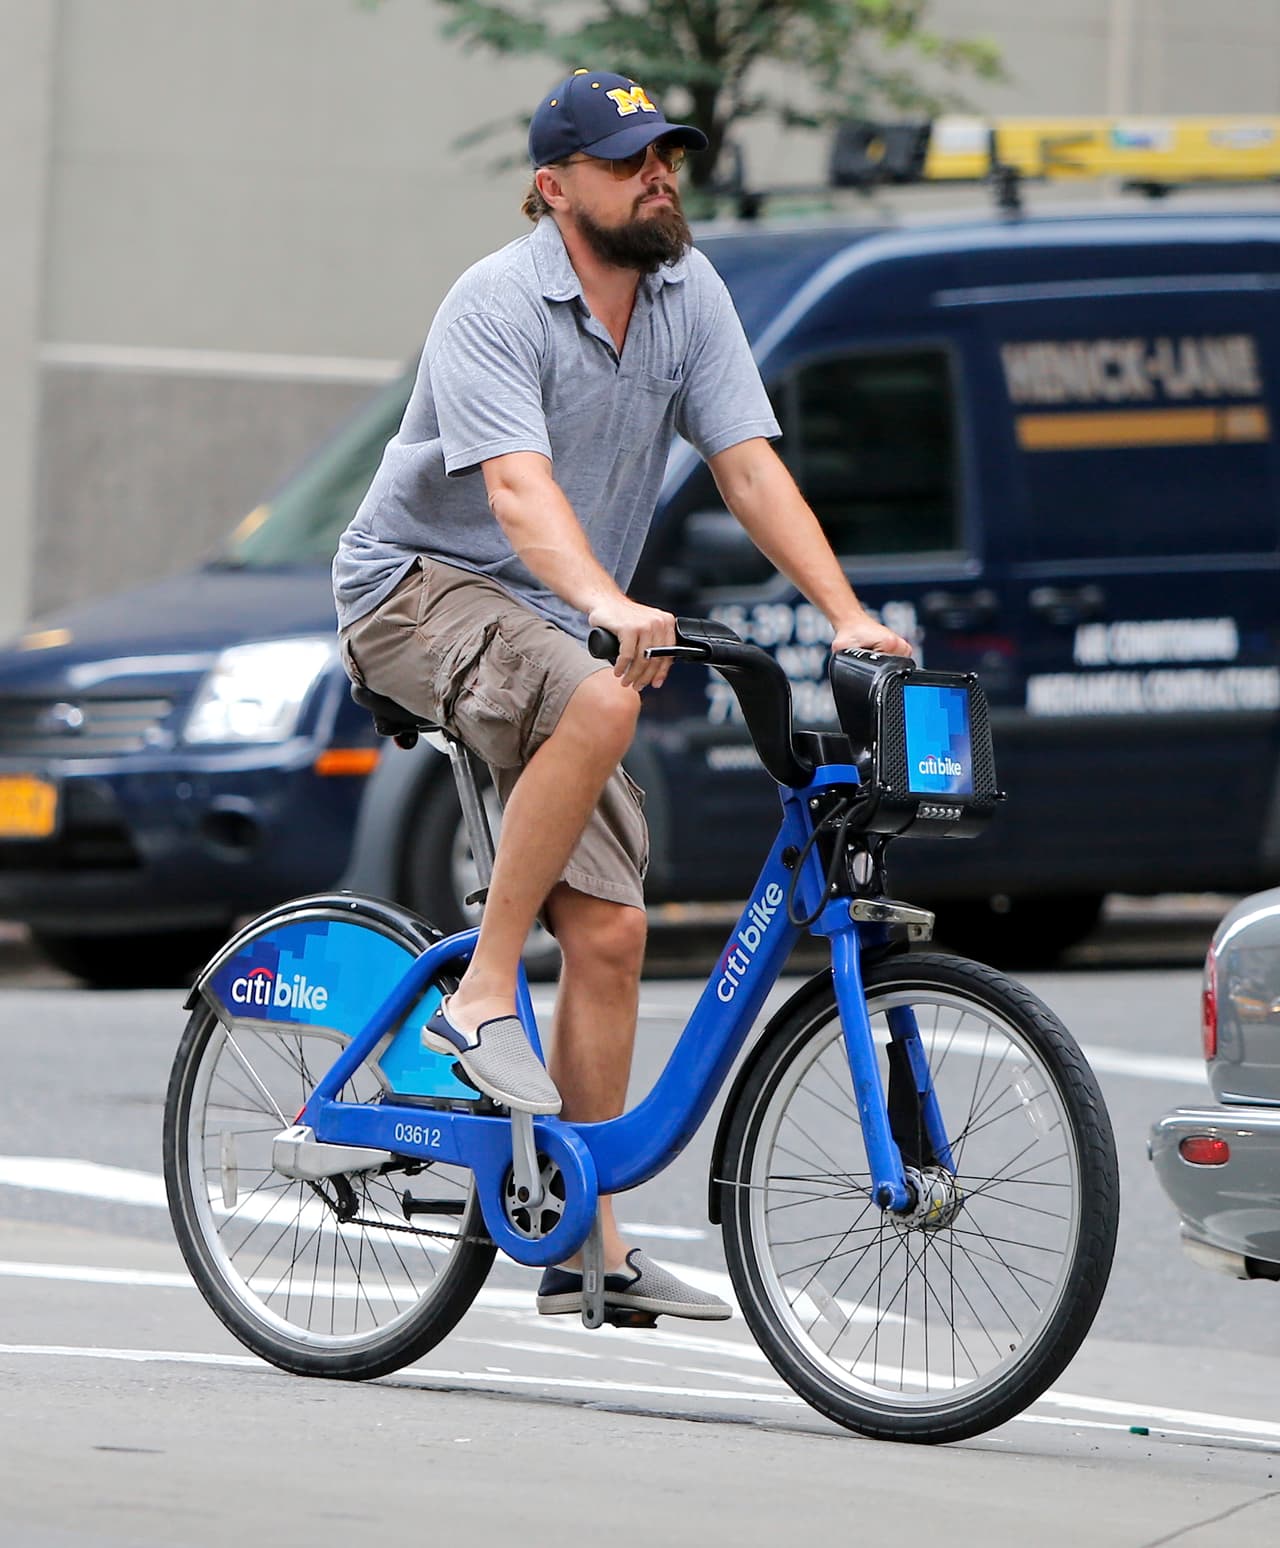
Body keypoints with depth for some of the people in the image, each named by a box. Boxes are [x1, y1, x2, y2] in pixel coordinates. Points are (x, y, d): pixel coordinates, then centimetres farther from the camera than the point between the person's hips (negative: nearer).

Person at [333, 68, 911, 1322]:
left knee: (609, 931, -2)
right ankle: (480, 997, -26)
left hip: (547, 627, 7)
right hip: (418, 587, -7)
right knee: (600, 702, -38)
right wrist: (606, 605, -49)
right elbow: (518, 485, -32)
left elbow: (748, 466, -3)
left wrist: (847, 615, -15)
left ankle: (585, 1246, 3)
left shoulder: (688, 294, 1)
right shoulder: (496, 306, -19)